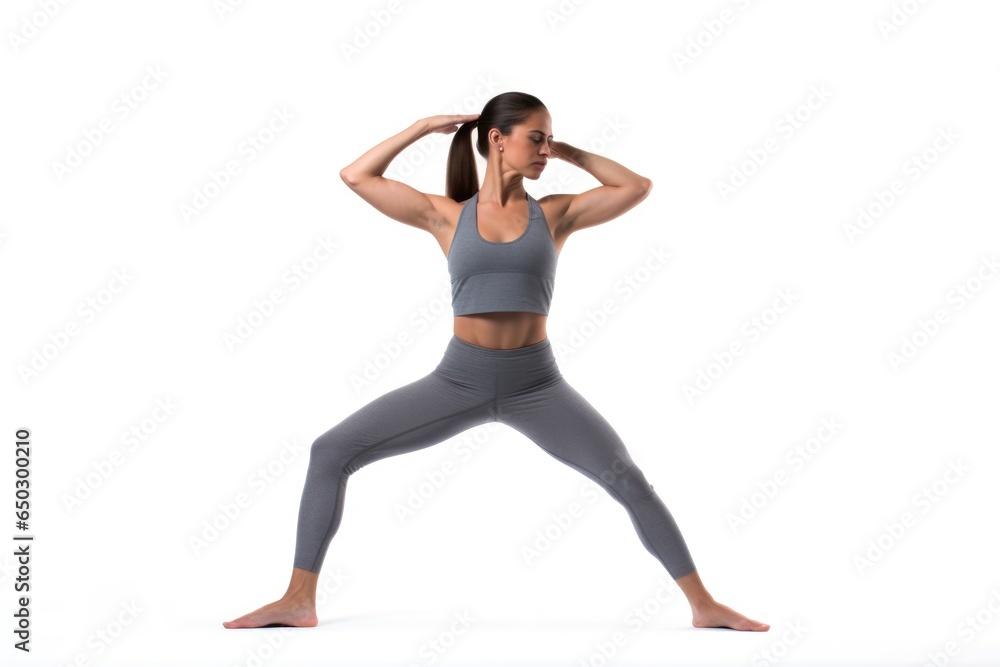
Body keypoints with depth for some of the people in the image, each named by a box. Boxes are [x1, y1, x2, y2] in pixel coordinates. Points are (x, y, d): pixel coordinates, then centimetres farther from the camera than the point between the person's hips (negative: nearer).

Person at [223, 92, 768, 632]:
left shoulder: (555, 213, 6)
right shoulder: (446, 216, 5)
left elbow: (637, 187, 8)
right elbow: (355, 176, 8)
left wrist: (568, 153, 8)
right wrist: (425, 127, 10)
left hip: (536, 384, 0)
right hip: (458, 380, 0)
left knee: (628, 479, -9)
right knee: (330, 453, -10)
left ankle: (704, 605, 6)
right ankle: (298, 600, 0)